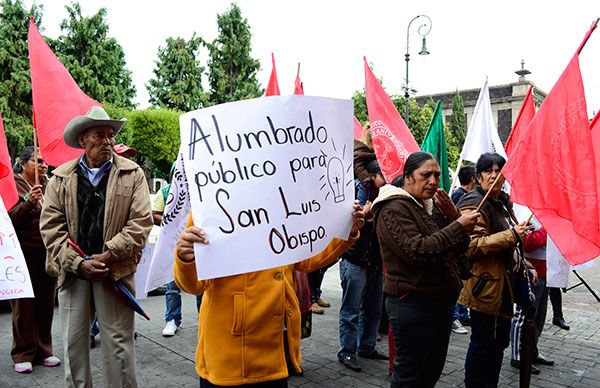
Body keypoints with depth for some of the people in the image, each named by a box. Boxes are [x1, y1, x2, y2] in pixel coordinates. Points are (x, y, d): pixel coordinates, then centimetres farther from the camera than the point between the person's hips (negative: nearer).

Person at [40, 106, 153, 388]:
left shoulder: (133, 174, 1)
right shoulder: (61, 178, 7)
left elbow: (141, 222, -6)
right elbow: (51, 227, 1)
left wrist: (107, 256, -13)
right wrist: (79, 263, -10)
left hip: (116, 272, -2)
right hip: (73, 271, 3)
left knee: (118, 343, 4)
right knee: (73, 343, 12)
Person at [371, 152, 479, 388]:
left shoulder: (432, 206, 13)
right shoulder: (394, 209, -14)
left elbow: (459, 248, 10)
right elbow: (418, 251, -25)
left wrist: (453, 215, -7)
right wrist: (458, 226, -23)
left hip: (441, 300, 8)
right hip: (412, 302, -8)